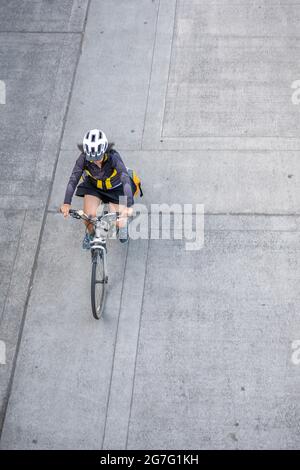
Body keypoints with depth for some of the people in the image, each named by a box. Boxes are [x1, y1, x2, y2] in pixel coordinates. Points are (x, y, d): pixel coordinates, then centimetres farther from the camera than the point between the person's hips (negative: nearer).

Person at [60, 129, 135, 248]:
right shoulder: (83, 158, -29)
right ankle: (90, 232, 22)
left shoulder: (113, 157, -37)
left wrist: (128, 206, -58)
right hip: (93, 186, 2)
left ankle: (123, 224, 33)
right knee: (88, 217, -15)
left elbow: (126, 179, -46)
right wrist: (66, 203, -47)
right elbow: (73, 179, -34)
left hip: (115, 188, -1)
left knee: (118, 223, -6)